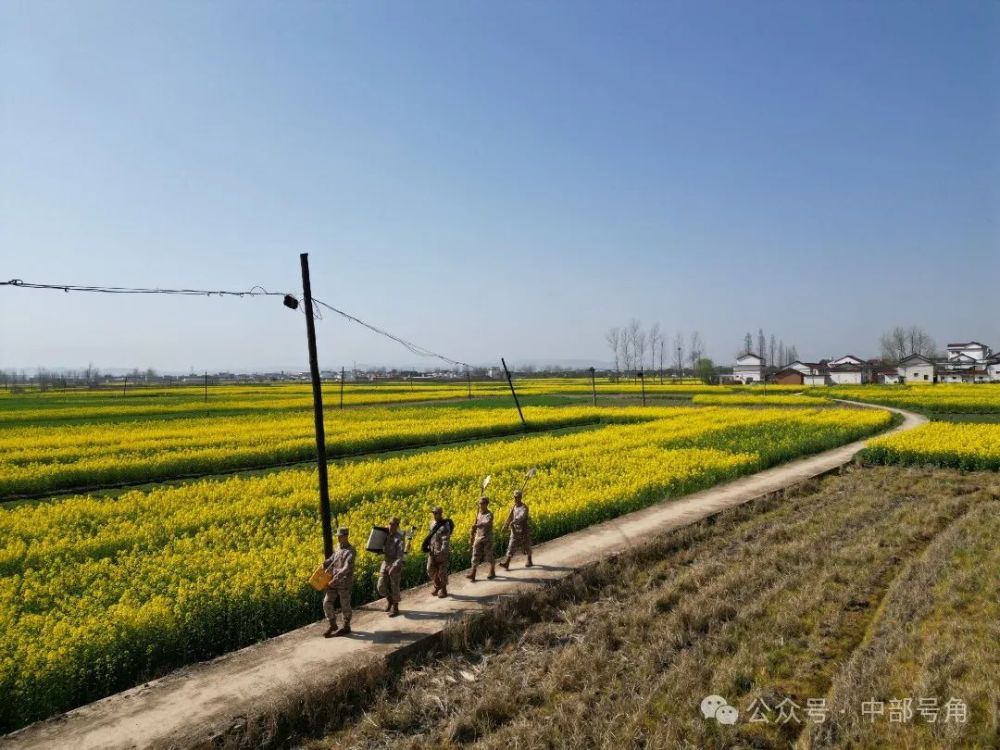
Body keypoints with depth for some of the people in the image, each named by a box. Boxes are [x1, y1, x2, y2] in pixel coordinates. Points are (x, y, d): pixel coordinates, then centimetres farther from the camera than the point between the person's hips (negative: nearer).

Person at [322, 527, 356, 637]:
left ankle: (346, 627, 23)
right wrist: (325, 564, 7)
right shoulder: (338, 547, 8)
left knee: (345, 606, 6)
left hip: (344, 583, -7)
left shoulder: (350, 552, -18)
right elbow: (333, 558, 26)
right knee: (327, 603, 5)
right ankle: (333, 625, 21)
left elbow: (346, 569, -25)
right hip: (334, 581, 7)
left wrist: (334, 579, -28)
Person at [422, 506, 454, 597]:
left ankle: (444, 590, 17)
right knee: (431, 570, 10)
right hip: (432, 551, 7)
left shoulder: (445, 525, -18)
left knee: (442, 571, 2)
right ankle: (437, 586, 31)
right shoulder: (433, 522, 6)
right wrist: (428, 545, 21)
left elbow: (446, 540, -24)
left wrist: (443, 552, -33)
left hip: (441, 551, -7)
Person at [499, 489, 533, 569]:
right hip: (515, 531, 6)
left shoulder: (524, 508, -18)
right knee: (511, 546, -4)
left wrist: (513, 522, -51)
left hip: (523, 531, -6)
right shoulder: (514, 507, 5)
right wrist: (505, 526, 7)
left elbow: (522, 516, -37)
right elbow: (510, 516, 14)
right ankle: (506, 564, -10)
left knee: (526, 547, 11)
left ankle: (529, 561, 33)